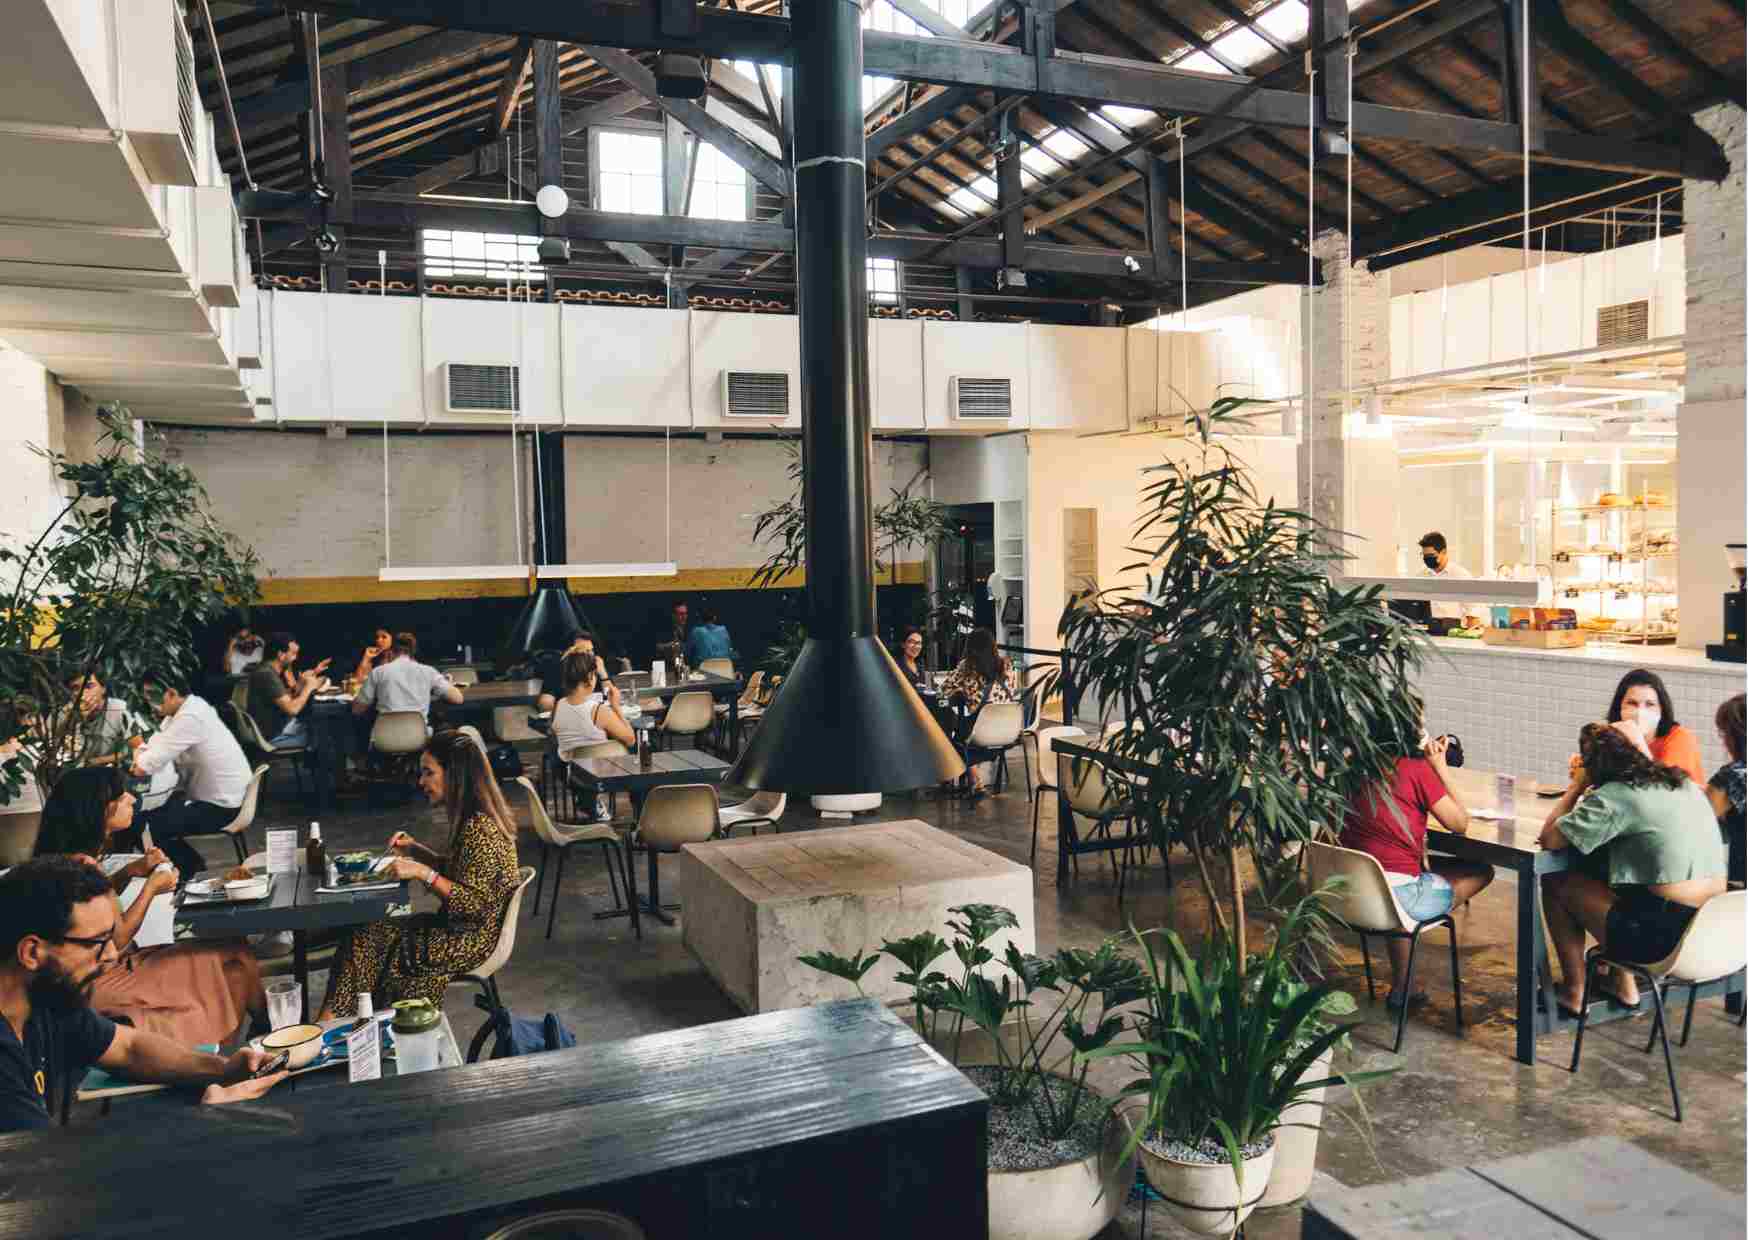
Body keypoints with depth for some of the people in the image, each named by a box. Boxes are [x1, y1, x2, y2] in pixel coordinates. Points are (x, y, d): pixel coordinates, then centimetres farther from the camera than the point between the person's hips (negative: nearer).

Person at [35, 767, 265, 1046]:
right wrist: (151, 888, -7)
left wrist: (130, 871, 5)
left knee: (232, 953, 2)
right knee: (230, 961, -8)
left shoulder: (76, 856, 3)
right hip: (103, 985, -9)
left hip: (114, 965, 9)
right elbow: (117, 939, -17)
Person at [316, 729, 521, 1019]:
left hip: (471, 939, -9)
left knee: (366, 941, -7)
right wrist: (416, 850, 7)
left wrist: (423, 872, -26)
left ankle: (331, 1023, 7)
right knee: (365, 933, -1)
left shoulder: (479, 828, -24)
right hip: (458, 928, 9)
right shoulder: (470, 819, 7)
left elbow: (474, 903, -25)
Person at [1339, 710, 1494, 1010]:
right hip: (1400, 896, -6)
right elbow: (1460, 824, -3)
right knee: (1481, 872, 17)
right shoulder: (1417, 770, -11)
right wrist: (1440, 768, 1)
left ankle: (1401, 990, 32)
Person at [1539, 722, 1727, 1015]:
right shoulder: (1683, 782, 13)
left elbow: (1549, 839, -9)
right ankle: (1624, 986, 30)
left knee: (1556, 883, 11)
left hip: (1666, 935, -8)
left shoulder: (1612, 796, -11)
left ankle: (1574, 992, 19)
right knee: (1605, 879, 28)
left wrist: (1577, 786, 2)